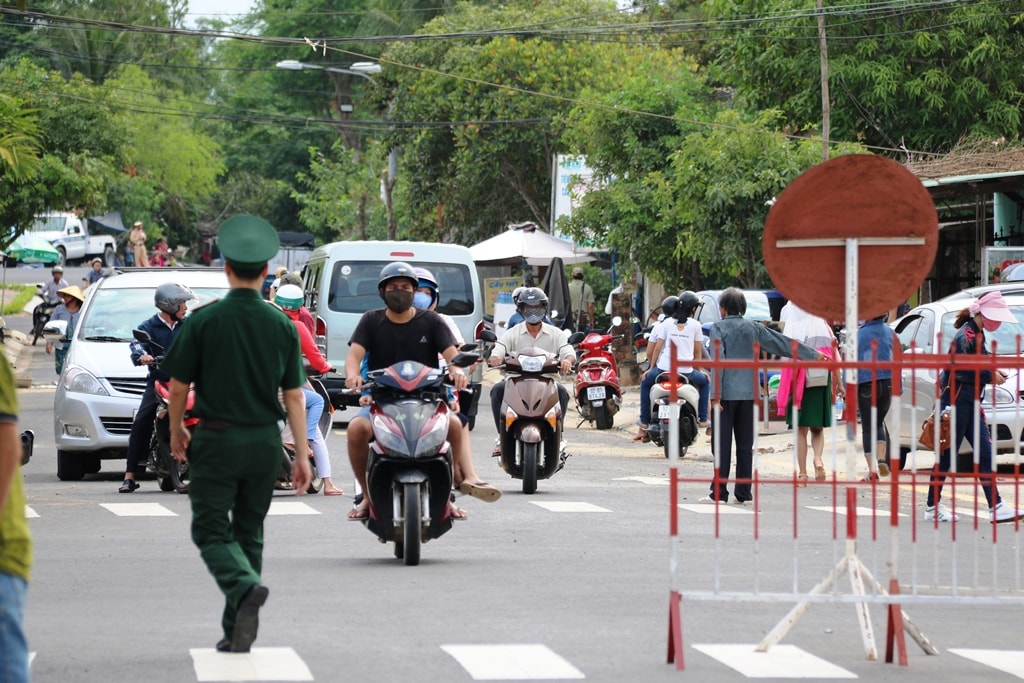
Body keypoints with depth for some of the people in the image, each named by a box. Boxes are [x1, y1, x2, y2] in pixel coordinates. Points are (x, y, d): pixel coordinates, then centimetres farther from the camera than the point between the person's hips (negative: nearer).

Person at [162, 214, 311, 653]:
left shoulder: (204, 320, -7)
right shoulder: (281, 325, 1)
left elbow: (178, 386, -3)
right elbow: (294, 395, 1)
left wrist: (176, 431, 14)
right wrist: (302, 453, 4)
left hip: (217, 440, -3)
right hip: (265, 441, 4)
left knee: (212, 530, 1)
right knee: (249, 532, 14)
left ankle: (245, 587, -28)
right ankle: (237, 632, 14)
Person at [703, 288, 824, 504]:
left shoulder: (718, 328, -4)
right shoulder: (753, 328, 8)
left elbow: (717, 362, -13)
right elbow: (783, 343, 14)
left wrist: (715, 395, -14)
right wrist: (813, 355, 23)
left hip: (726, 394, -4)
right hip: (748, 394, 4)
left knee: (722, 444, -3)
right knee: (745, 444, 8)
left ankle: (719, 492, -6)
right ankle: (744, 492, 8)